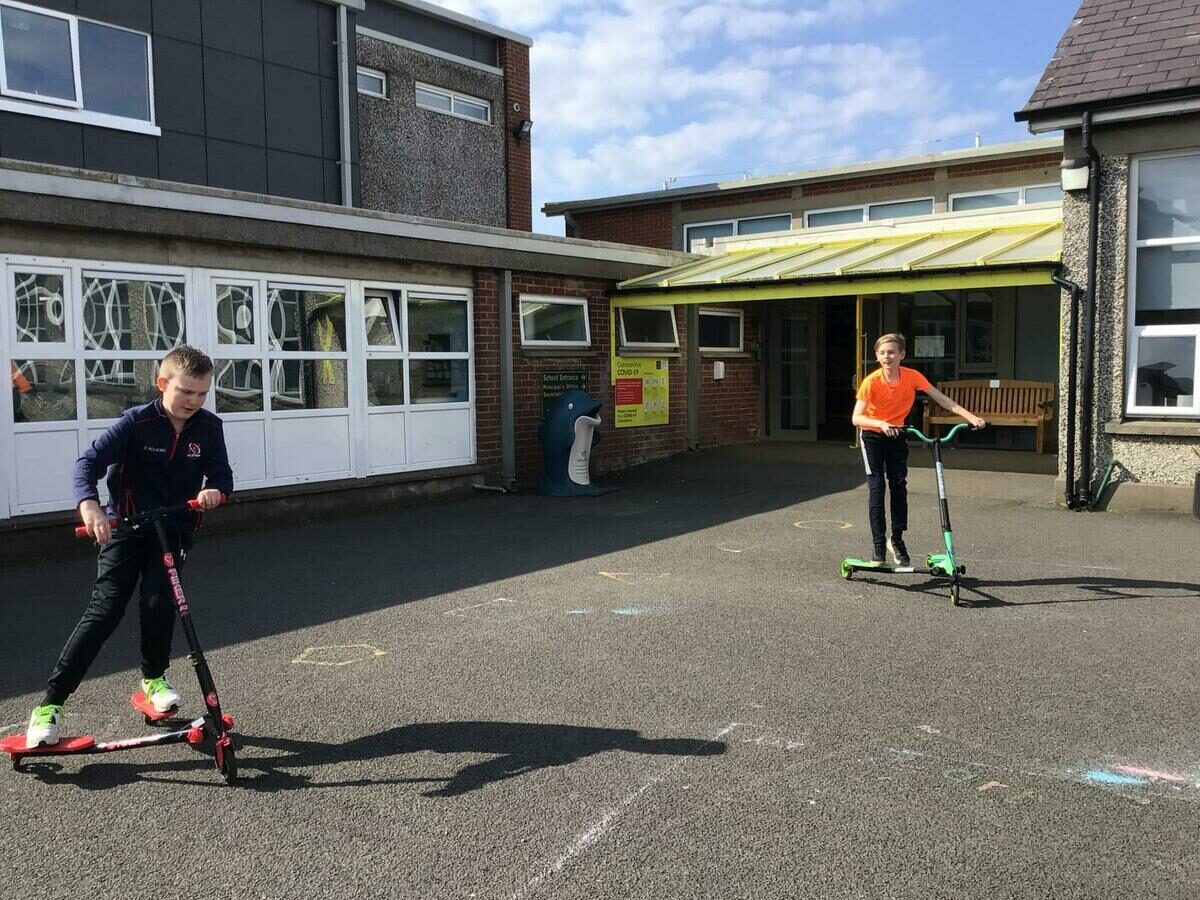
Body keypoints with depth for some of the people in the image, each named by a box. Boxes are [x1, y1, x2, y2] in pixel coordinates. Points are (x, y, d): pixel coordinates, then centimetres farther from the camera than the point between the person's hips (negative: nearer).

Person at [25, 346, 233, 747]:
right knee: (104, 609, -9)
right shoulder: (137, 422, -15)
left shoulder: (209, 427, -5)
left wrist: (214, 489, -26)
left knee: (159, 605, -9)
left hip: (173, 529, 3)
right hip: (125, 528, -2)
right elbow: (90, 461, -21)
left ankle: (154, 677, 21)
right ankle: (51, 702, -3)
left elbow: (221, 473, -1)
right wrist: (89, 505, -38)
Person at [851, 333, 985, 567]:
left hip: (896, 433, 3)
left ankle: (897, 539, 16)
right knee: (876, 487, -9)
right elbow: (856, 418, -31)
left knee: (899, 486, 0)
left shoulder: (912, 377, -18)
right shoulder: (871, 382, -25)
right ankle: (878, 544, -3)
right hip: (872, 435, -3)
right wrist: (881, 424, -47)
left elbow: (941, 399, -18)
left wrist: (970, 416, -28)